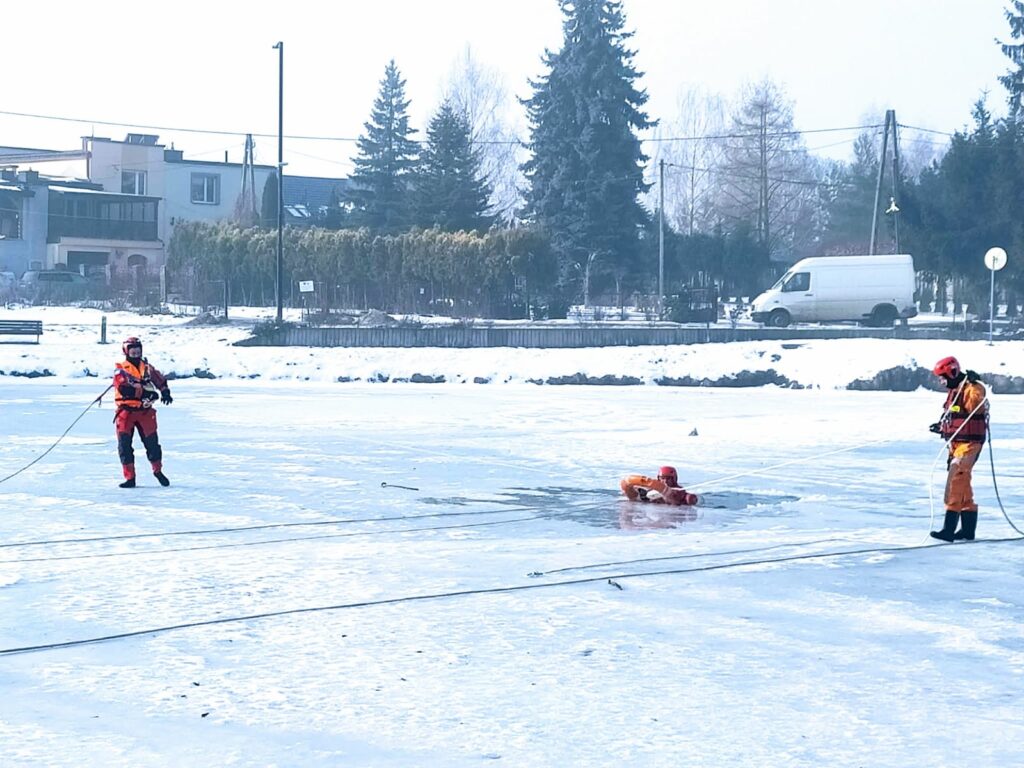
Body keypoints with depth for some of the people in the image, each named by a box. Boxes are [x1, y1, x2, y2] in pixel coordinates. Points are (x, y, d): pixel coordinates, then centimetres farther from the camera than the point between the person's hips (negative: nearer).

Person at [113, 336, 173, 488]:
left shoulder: (147, 368, 10)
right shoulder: (121, 370, -5)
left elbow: (160, 380, 21)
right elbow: (124, 389, -20)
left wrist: (165, 392, 0)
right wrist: (144, 393, -27)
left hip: (145, 411, 3)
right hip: (126, 411, -3)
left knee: (152, 442, 5)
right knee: (124, 445, -5)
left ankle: (158, 471, 26)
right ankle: (130, 478, 1)